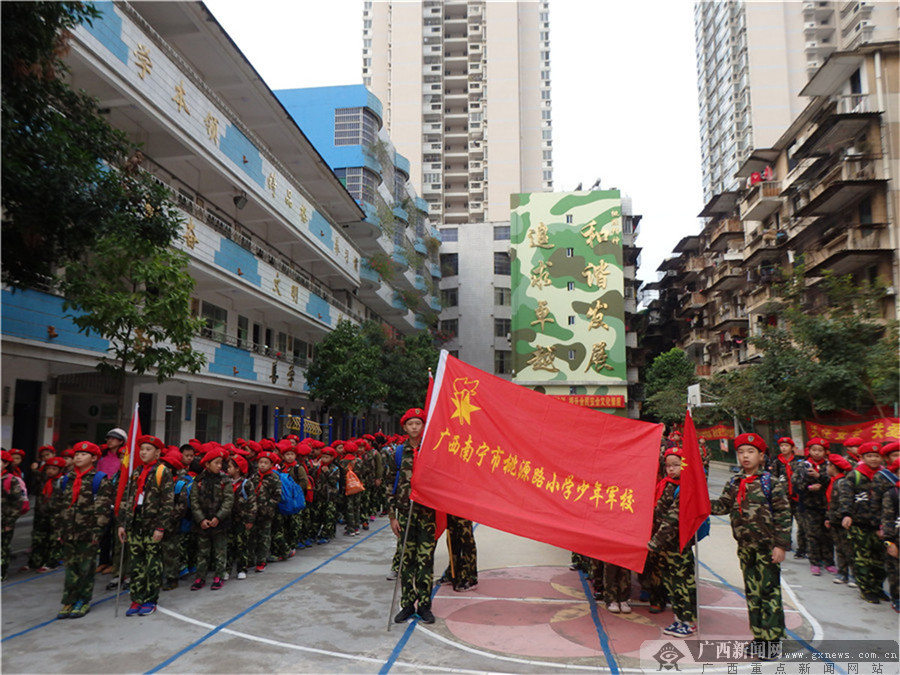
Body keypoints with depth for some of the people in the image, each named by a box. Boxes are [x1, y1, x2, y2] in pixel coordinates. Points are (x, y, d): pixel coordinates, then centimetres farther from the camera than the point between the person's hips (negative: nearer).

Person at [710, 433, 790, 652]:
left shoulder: (772, 483, -7)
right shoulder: (733, 484, 8)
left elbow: (783, 515, -9)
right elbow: (722, 506, 2)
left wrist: (781, 545, -13)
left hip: (767, 545, -5)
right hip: (745, 547, 5)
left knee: (769, 591, 0)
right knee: (751, 592, 12)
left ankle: (773, 638, 11)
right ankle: (759, 636, 24)